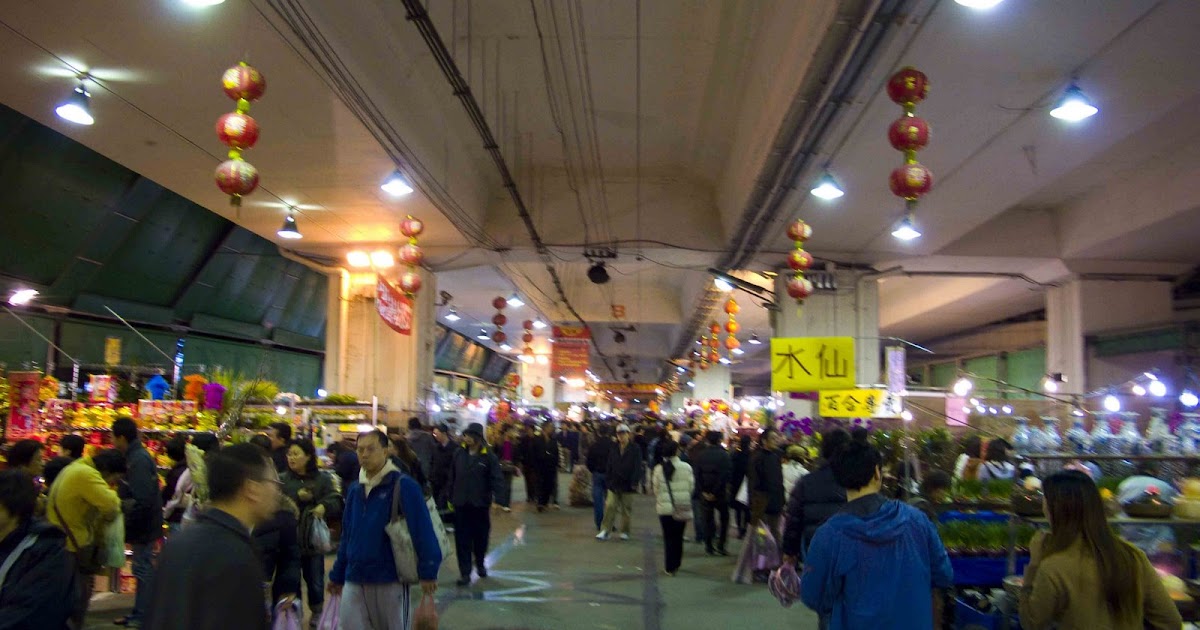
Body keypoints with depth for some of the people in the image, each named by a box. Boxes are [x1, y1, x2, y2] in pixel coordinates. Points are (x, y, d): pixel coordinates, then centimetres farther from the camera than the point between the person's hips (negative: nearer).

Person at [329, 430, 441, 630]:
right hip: (354, 580, 5)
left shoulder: (404, 486, -12)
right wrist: (338, 574, 17)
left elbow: (422, 530, -17)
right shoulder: (354, 489, 7)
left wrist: (428, 571, -21)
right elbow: (347, 535, 14)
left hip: (391, 579, -5)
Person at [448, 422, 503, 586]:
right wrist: (451, 498, 8)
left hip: (480, 504, -1)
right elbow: (452, 477, 7)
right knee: (462, 539, 1)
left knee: (481, 536, 14)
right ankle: (465, 572, 8)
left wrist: (495, 496, -24)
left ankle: (480, 564, 38)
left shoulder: (488, 456, -9)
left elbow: (497, 479, -11)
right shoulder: (459, 454, 0)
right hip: (461, 504, 2)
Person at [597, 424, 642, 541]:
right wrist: (609, 479, 3)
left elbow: (637, 467, -11)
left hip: (627, 484, -3)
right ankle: (605, 531, -1)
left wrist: (634, 482, -18)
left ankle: (625, 531, 20)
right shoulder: (614, 449, 6)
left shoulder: (635, 449, -6)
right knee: (610, 506, -4)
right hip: (614, 483, 3)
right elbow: (610, 466, 9)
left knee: (626, 509, 8)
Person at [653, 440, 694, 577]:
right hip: (682, 508, 0)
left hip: (665, 507, 0)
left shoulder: (659, 469, -6)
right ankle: (676, 564, 22)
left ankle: (669, 567, 9)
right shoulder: (686, 467, -8)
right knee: (678, 536, 14)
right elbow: (691, 487, -1)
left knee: (668, 536, 8)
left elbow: (656, 489, -1)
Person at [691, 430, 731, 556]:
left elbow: (696, 475, -5)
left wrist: (702, 491, -3)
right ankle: (721, 546, 7)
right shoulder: (724, 455, -8)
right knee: (724, 518, 12)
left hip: (705, 493, 2)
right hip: (721, 492, -2)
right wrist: (716, 491, -10)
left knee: (708, 519, 10)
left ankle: (709, 546, 10)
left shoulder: (699, 455, -2)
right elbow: (726, 474, -14)